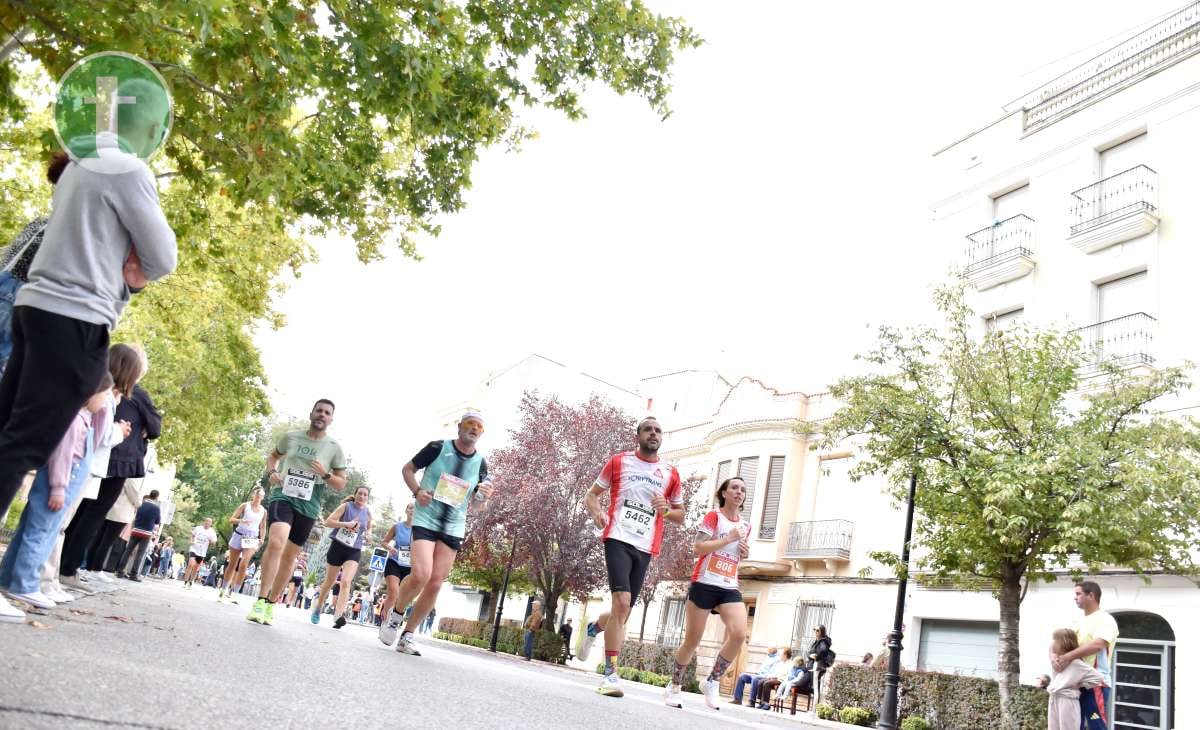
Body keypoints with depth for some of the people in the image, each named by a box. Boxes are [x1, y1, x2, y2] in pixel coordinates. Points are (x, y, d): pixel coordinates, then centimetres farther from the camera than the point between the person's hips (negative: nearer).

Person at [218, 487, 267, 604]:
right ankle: (223, 590, 18)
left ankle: (233, 592, -11)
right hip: (239, 536, -1)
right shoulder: (245, 505, 1)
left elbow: (263, 528, 15)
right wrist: (242, 521, -21)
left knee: (243, 565, -16)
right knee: (232, 565, 6)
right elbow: (231, 520, -3)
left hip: (252, 539, 1)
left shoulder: (264, 511, 7)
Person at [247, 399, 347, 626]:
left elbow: (341, 485, 4)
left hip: (308, 506, 2)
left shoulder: (334, 448, 0)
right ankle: (261, 600, -20)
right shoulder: (291, 437, 4)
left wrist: (325, 474, -15)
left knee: (290, 556, 10)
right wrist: (271, 472, 3)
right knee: (276, 542, -26)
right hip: (282, 496, -2)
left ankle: (271, 603, 26)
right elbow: (273, 455, 23)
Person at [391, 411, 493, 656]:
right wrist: (417, 491, -11)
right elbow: (408, 469, 6)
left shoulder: (481, 463, 4)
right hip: (425, 519, -4)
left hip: (454, 527, 4)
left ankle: (407, 635, 14)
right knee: (421, 575, -20)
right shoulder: (438, 448, -6)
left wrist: (483, 497, -8)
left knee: (435, 583, 0)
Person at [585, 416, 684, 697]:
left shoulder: (670, 474, 12)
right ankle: (610, 673, -15)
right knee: (622, 601, -19)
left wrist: (666, 509, -3)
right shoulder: (619, 462, 7)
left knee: (624, 610, 6)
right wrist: (596, 512, -9)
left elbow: (680, 516, 20)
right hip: (618, 539, -4)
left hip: (645, 548, 4)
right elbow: (592, 493, 13)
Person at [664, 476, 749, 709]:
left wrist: (745, 552, 6)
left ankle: (712, 682, -1)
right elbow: (697, 548, -13)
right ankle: (674, 686, 23)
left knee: (739, 634, -19)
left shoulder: (745, 527, 14)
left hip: (730, 588, 5)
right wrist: (729, 538, -14)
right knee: (692, 641, 1)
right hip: (704, 584, -5)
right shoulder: (713, 516, -4)